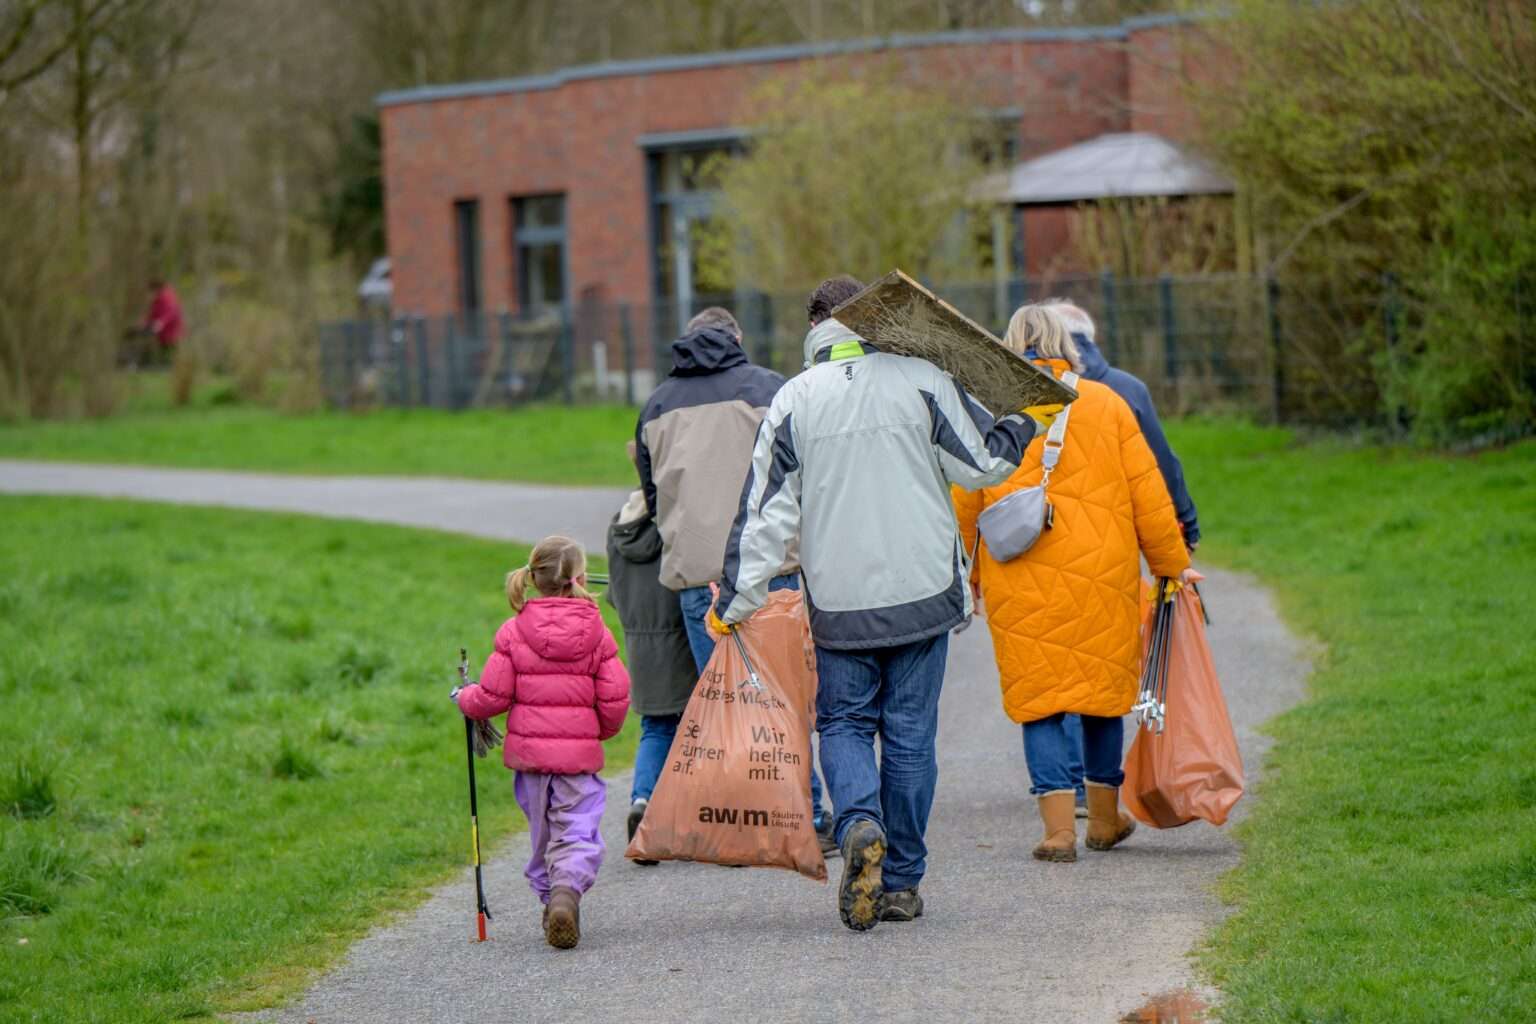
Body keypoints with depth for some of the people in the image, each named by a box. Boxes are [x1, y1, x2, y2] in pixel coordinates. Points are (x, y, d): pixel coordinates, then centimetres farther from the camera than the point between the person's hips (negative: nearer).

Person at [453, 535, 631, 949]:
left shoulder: (514, 632, -3)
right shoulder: (596, 633, -3)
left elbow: (493, 696, -4)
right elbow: (615, 699, -3)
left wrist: (465, 699, 17)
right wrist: (601, 729, 18)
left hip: (529, 750, 1)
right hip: (580, 752, -1)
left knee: (542, 833, 17)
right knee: (578, 832, -3)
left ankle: (548, 894, 17)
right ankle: (568, 888, -27)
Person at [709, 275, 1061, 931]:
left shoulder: (794, 400, 0)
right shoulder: (922, 382, -3)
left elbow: (766, 510, -1)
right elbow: (983, 463, 1)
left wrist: (736, 601, 4)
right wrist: (1024, 421, 21)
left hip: (839, 603, 0)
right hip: (920, 593, 0)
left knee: (844, 724, 11)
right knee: (910, 733, 7)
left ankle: (859, 823, -18)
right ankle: (901, 882, 10)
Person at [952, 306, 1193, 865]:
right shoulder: (1106, 404, 4)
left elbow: (965, 504, 4)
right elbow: (1149, 495, 4)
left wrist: (971, 576, 17)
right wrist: (1173, 564, 14)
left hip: (1020, 583, -1)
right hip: (1102, 569, 1)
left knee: (1038, 697, 2)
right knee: (1104, 688, 15)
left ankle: (1059, 827, -8)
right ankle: (1105, 818, 26)